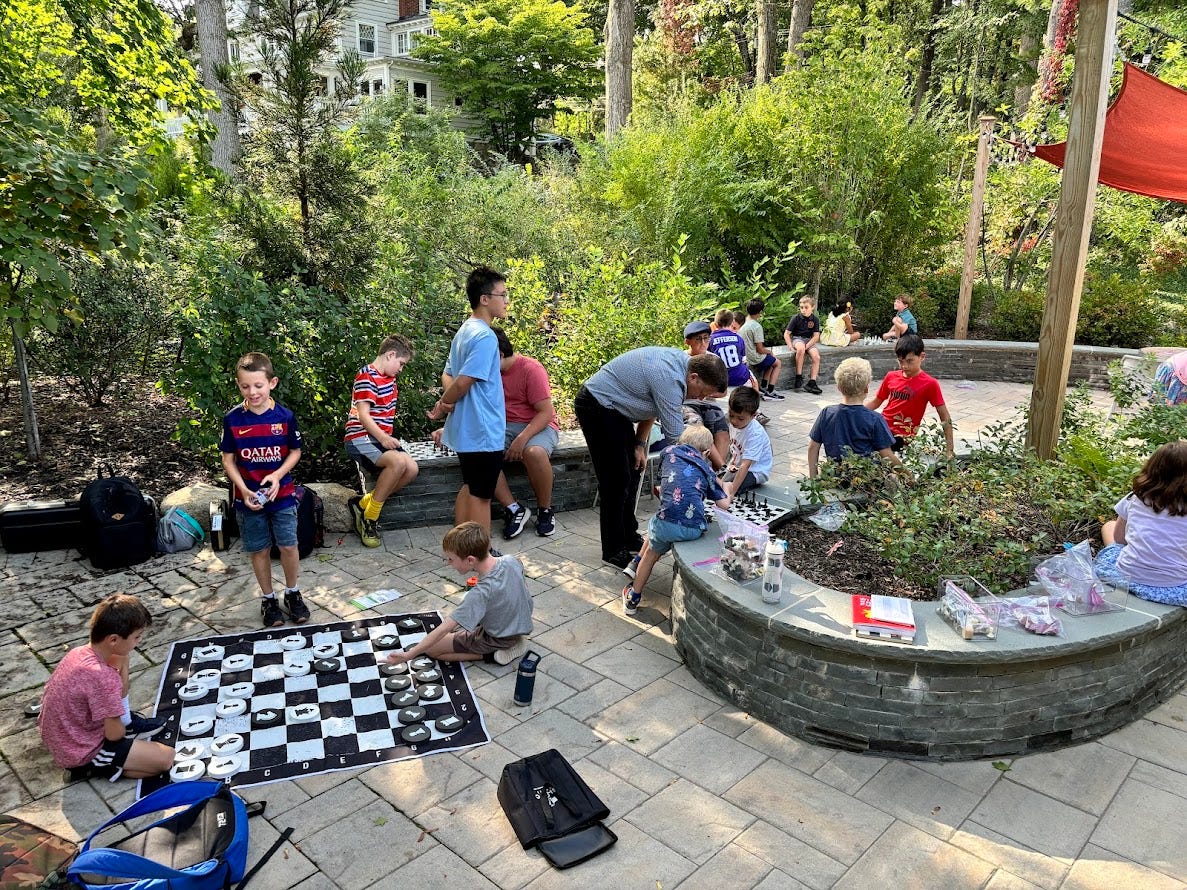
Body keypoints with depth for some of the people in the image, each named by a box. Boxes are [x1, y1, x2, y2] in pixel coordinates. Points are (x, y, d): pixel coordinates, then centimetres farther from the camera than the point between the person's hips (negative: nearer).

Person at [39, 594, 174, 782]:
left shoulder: (79, 652, -8)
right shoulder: (102, 677, -33)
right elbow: (115, 735, -19)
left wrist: (122, 661, -5)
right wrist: (123, 726, -2)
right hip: (81, 753, -9)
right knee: (166, 757, -12)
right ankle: (97, 766, -3)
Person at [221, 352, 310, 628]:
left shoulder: (284, 416, -9)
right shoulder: (232, 419, -8)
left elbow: (295, 451, 1)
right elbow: (228, 459, -1)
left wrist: (278, 475, -15)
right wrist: (244, 490, -13)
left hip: (282, 494, 0)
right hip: (248, 498, 0)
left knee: (288, 546, 4)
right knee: (259, 550, 10)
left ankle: (292, 592, 26)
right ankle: (268, 598, 27)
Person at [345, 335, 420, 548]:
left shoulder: (389, 377, 16)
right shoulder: (366, 376, -12)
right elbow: (363, 415, -20)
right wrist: (383, 438, -29)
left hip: (382, 438, 9)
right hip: (360, 438, -9)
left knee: (412, 469, -13)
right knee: (398, 461, -33)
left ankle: (362, 504, 1)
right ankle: (369, 520, -16)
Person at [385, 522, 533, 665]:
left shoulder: (480, 593, -35)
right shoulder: (512, 561, -18)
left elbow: (443, 630, -32)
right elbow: (524, 589, 3)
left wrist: (408, 655, -28)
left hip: (498, 639, -8)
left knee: (431, 648, -6)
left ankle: (492, 654, -7)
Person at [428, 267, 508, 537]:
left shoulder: (464, 331, 12)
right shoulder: (485, 336, -19)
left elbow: (448, 375, 13)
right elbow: (463, 382, -22)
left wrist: (446, 402, -5)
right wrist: (442, 407, -7)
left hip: (466, 429, 9)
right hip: (483, 431, -9)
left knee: (469, 489, 17)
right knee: (482, 495, 0)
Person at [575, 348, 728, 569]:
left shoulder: (682, 362, 0)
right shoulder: (669, 379, -30)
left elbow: (651, 403, 12)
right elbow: (677, 438, -25)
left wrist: (640, 443, 5)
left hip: (612, 407, 10)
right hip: (597, 407, -10)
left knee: (632, 472, 12)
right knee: (617, 480, -9)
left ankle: (628, 536, 24)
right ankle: (614, 551, 2)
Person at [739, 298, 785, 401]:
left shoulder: (742, 324, 1)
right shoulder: (757, 326, -23)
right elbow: (760, 349, -21)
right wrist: (770, 352, 0)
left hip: (744, 357, 8)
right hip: (755, 359, -8)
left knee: (771, 361, 28)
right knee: (778, 363, 15)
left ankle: (763, 388, 24)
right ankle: (770, 392, 9)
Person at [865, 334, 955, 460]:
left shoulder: (930, 384, -5)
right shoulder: (891, 377, 6)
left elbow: (945, 419, -4)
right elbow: (876, 402, 19)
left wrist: (949, 449, -9)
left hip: (902, 437, -5)